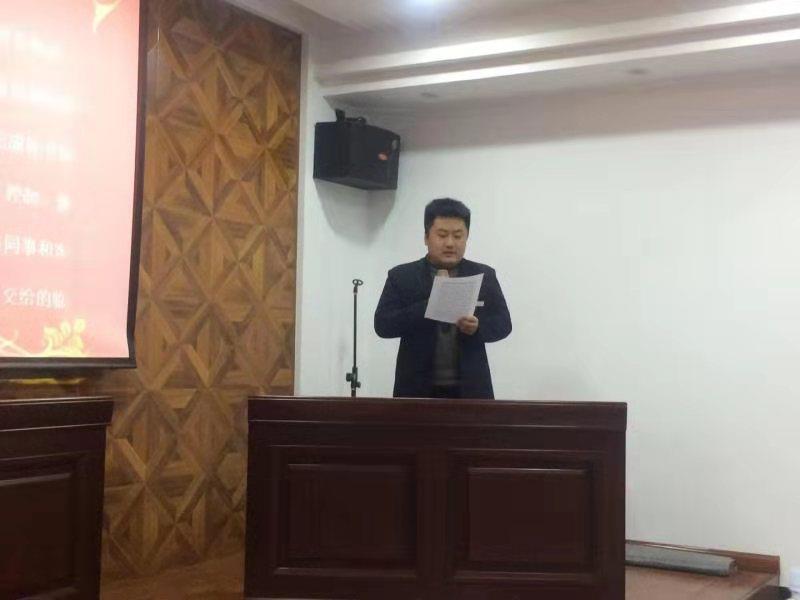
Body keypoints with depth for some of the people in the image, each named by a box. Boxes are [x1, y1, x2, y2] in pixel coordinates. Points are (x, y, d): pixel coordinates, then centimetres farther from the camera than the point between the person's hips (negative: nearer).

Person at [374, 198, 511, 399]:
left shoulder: (484, 276, 10)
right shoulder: (401, 276, 5)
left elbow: (503, 323, 6)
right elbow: (382, 324, -3)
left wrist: (478, 327, -16)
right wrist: (429, 306, -17)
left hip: (469, 388, 1)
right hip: (418, 389, -1)